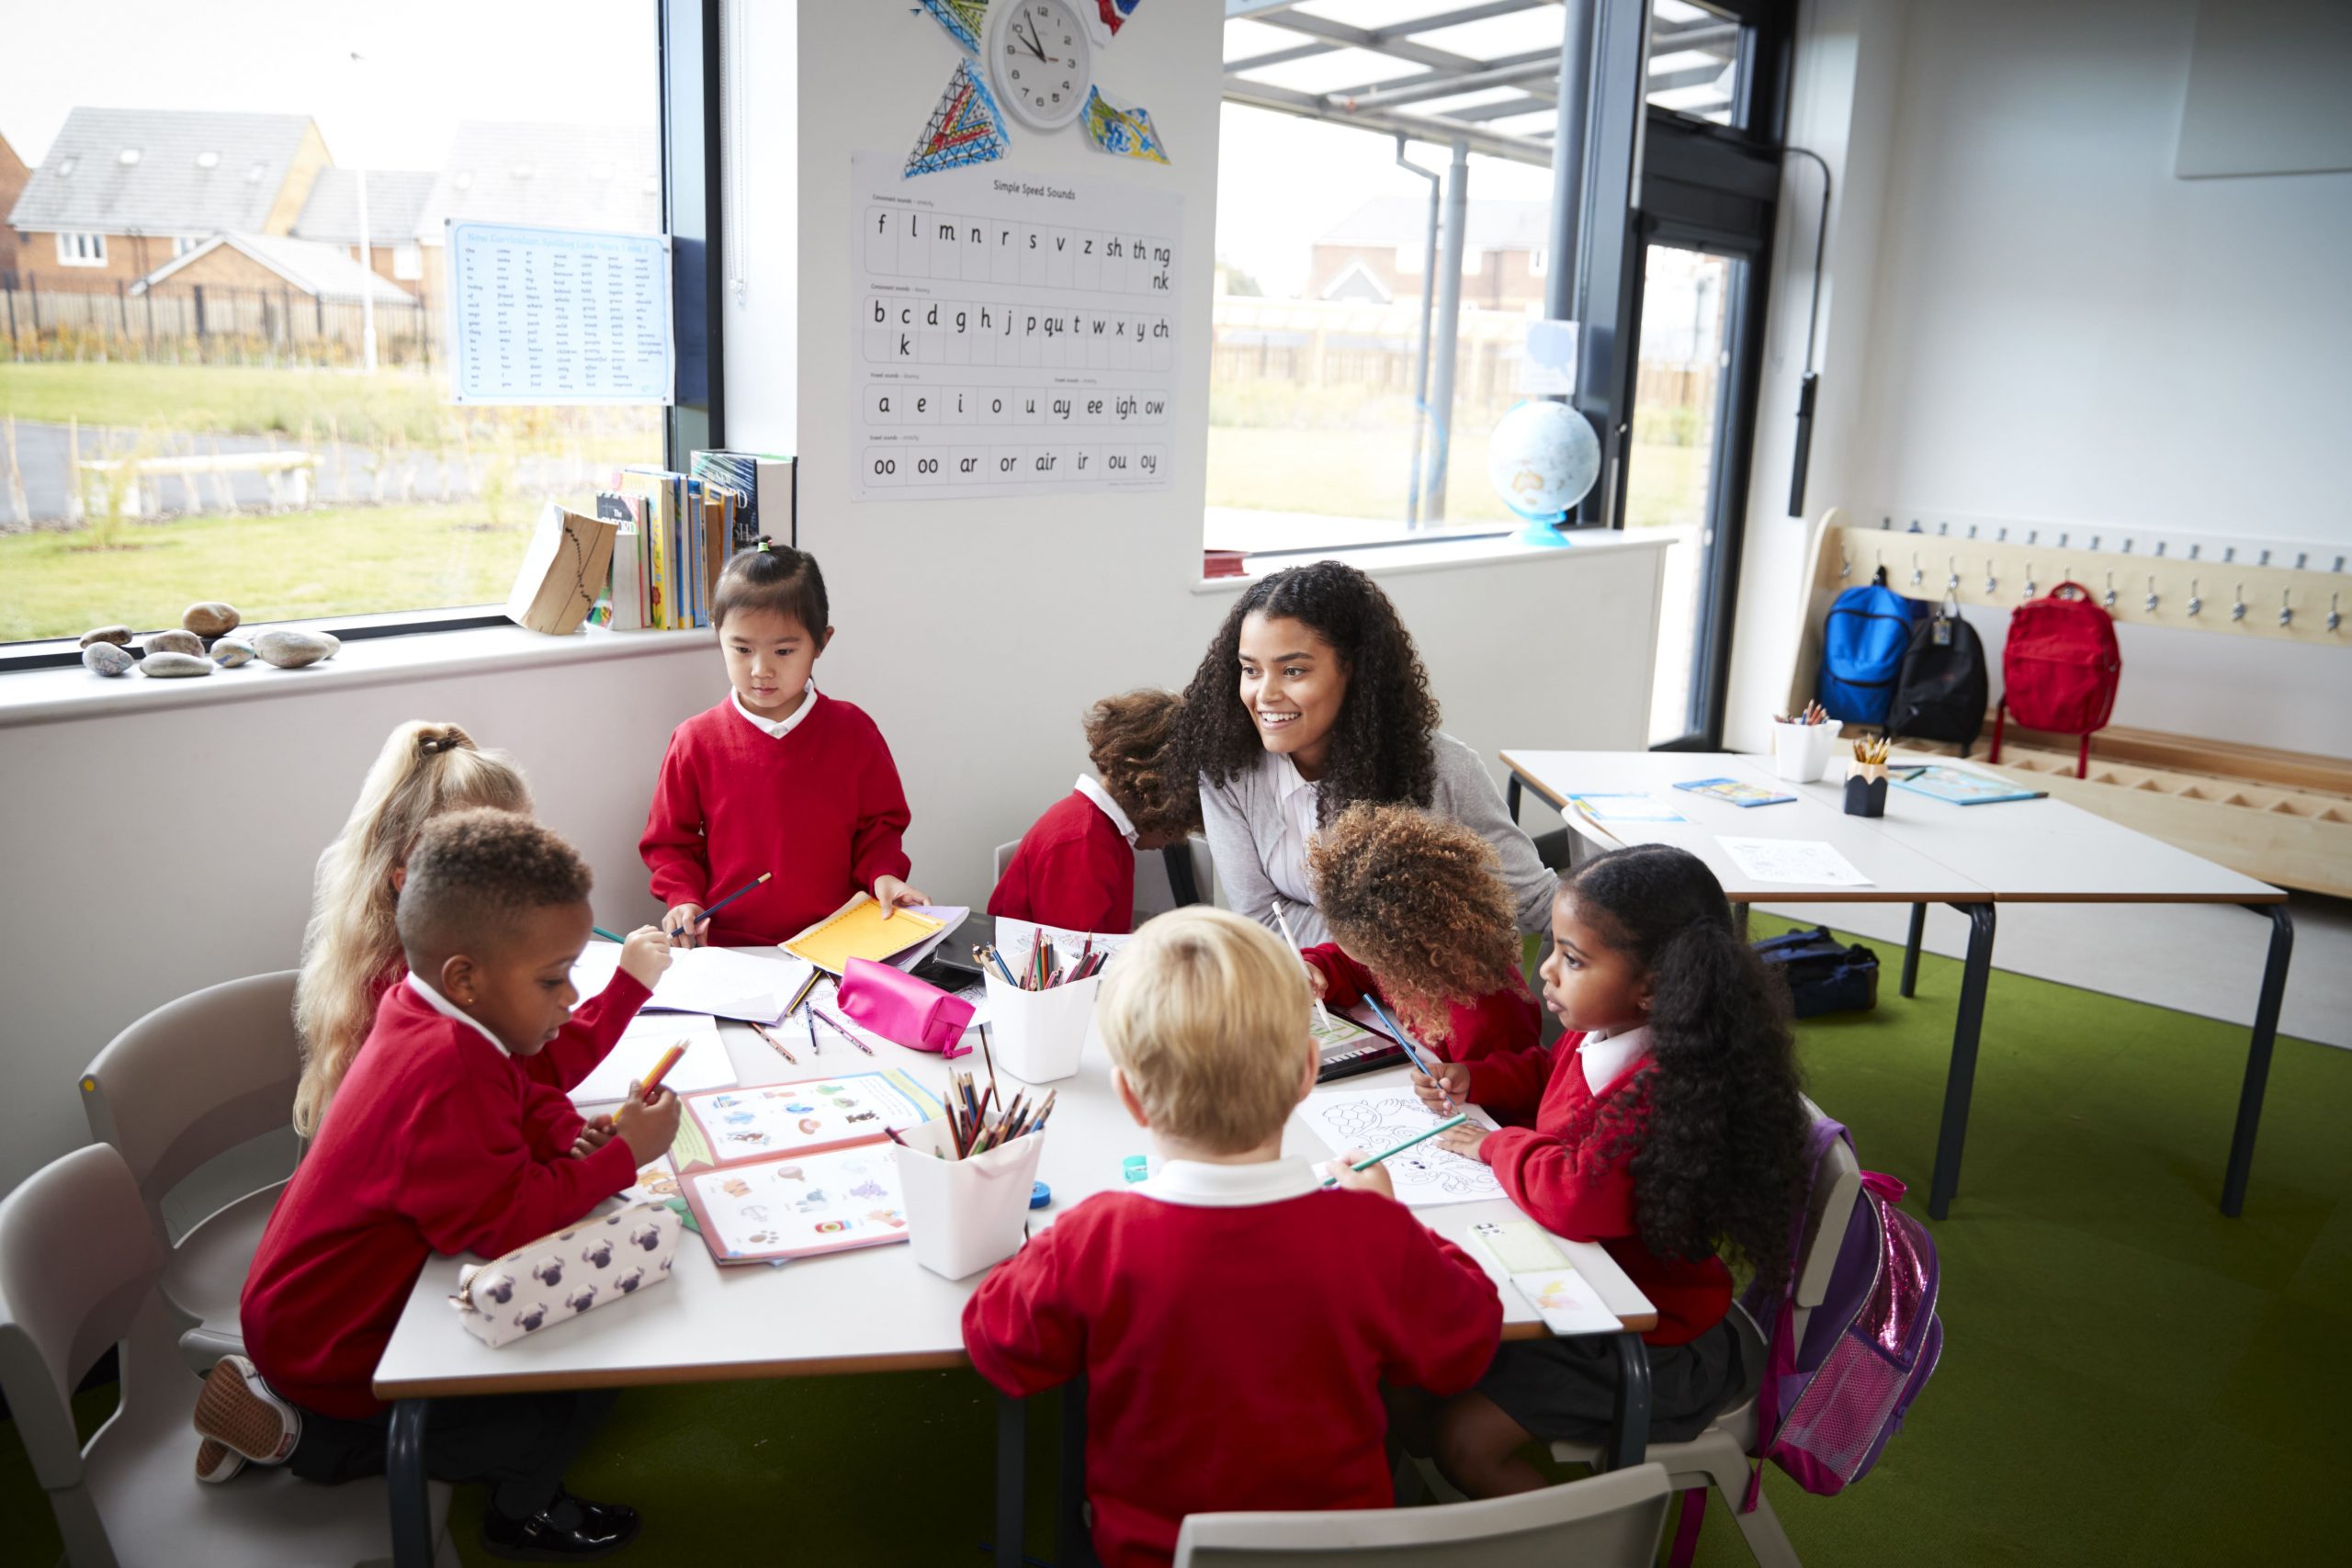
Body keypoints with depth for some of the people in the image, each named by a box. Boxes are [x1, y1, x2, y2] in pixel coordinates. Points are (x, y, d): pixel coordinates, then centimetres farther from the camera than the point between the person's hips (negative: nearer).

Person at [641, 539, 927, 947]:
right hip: (729, 943, 0)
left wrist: (882, 875, -6)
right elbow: (669, 841, 13)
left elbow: (878, 825, 12)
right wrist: (683, 898, -4)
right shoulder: (697, 741, 2)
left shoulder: (852, 731, 3)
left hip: (834, 942, 0)